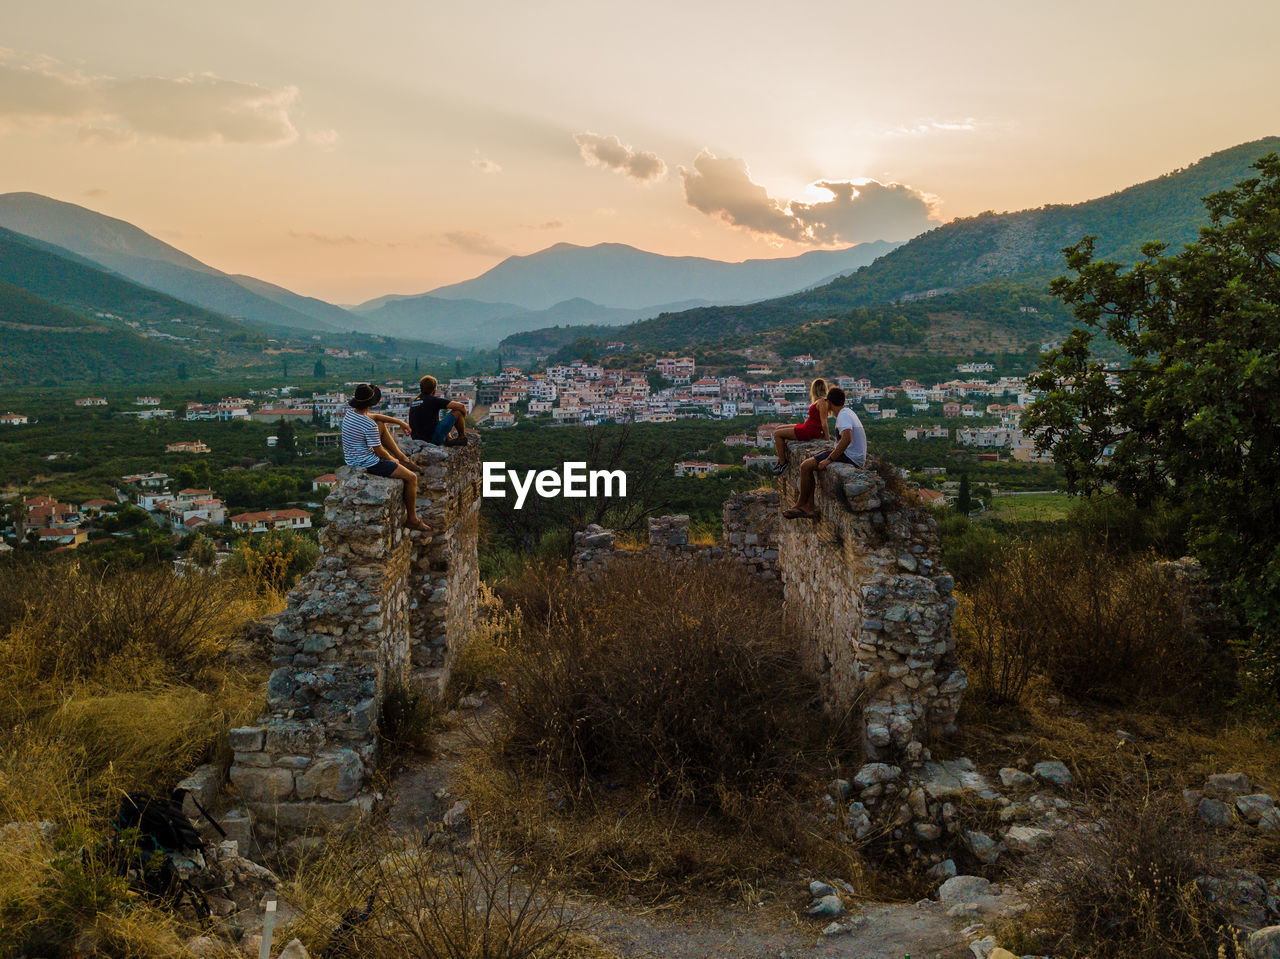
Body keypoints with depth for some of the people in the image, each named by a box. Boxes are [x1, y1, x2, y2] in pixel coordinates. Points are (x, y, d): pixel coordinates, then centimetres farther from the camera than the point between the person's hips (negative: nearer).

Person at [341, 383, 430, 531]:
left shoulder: (350, 413, -3)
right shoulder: (369, 425, -28)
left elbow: (375, 416, 14)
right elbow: (379, 452, -20)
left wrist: (399, 421, 12)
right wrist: (392, 460, 2)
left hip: (351, 458, 9)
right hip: (368, 463, -9)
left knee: (382, 426, 21)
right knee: (412, 478, -1)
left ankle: (403, 458, 28)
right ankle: (412, 519, 9)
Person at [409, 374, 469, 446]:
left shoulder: (414, 402, 14)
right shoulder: (434, 400, -7)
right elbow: (461, 406, -7)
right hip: (434, 439, -8)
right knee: (458, 411, 2)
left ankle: (448, 439, 18)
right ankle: (462, 437, 16)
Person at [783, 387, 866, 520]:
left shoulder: (843, 416, -18)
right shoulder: (848, 412, 15)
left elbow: (847, 439, -33)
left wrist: (829, 459, -28)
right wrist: (834, 451, 19)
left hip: (850, 457, -10)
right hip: (854, 456, 10)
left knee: (805, 466, -12)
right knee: (808, 464, 12)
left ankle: (801, 503, 4)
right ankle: (809, 507, 3)